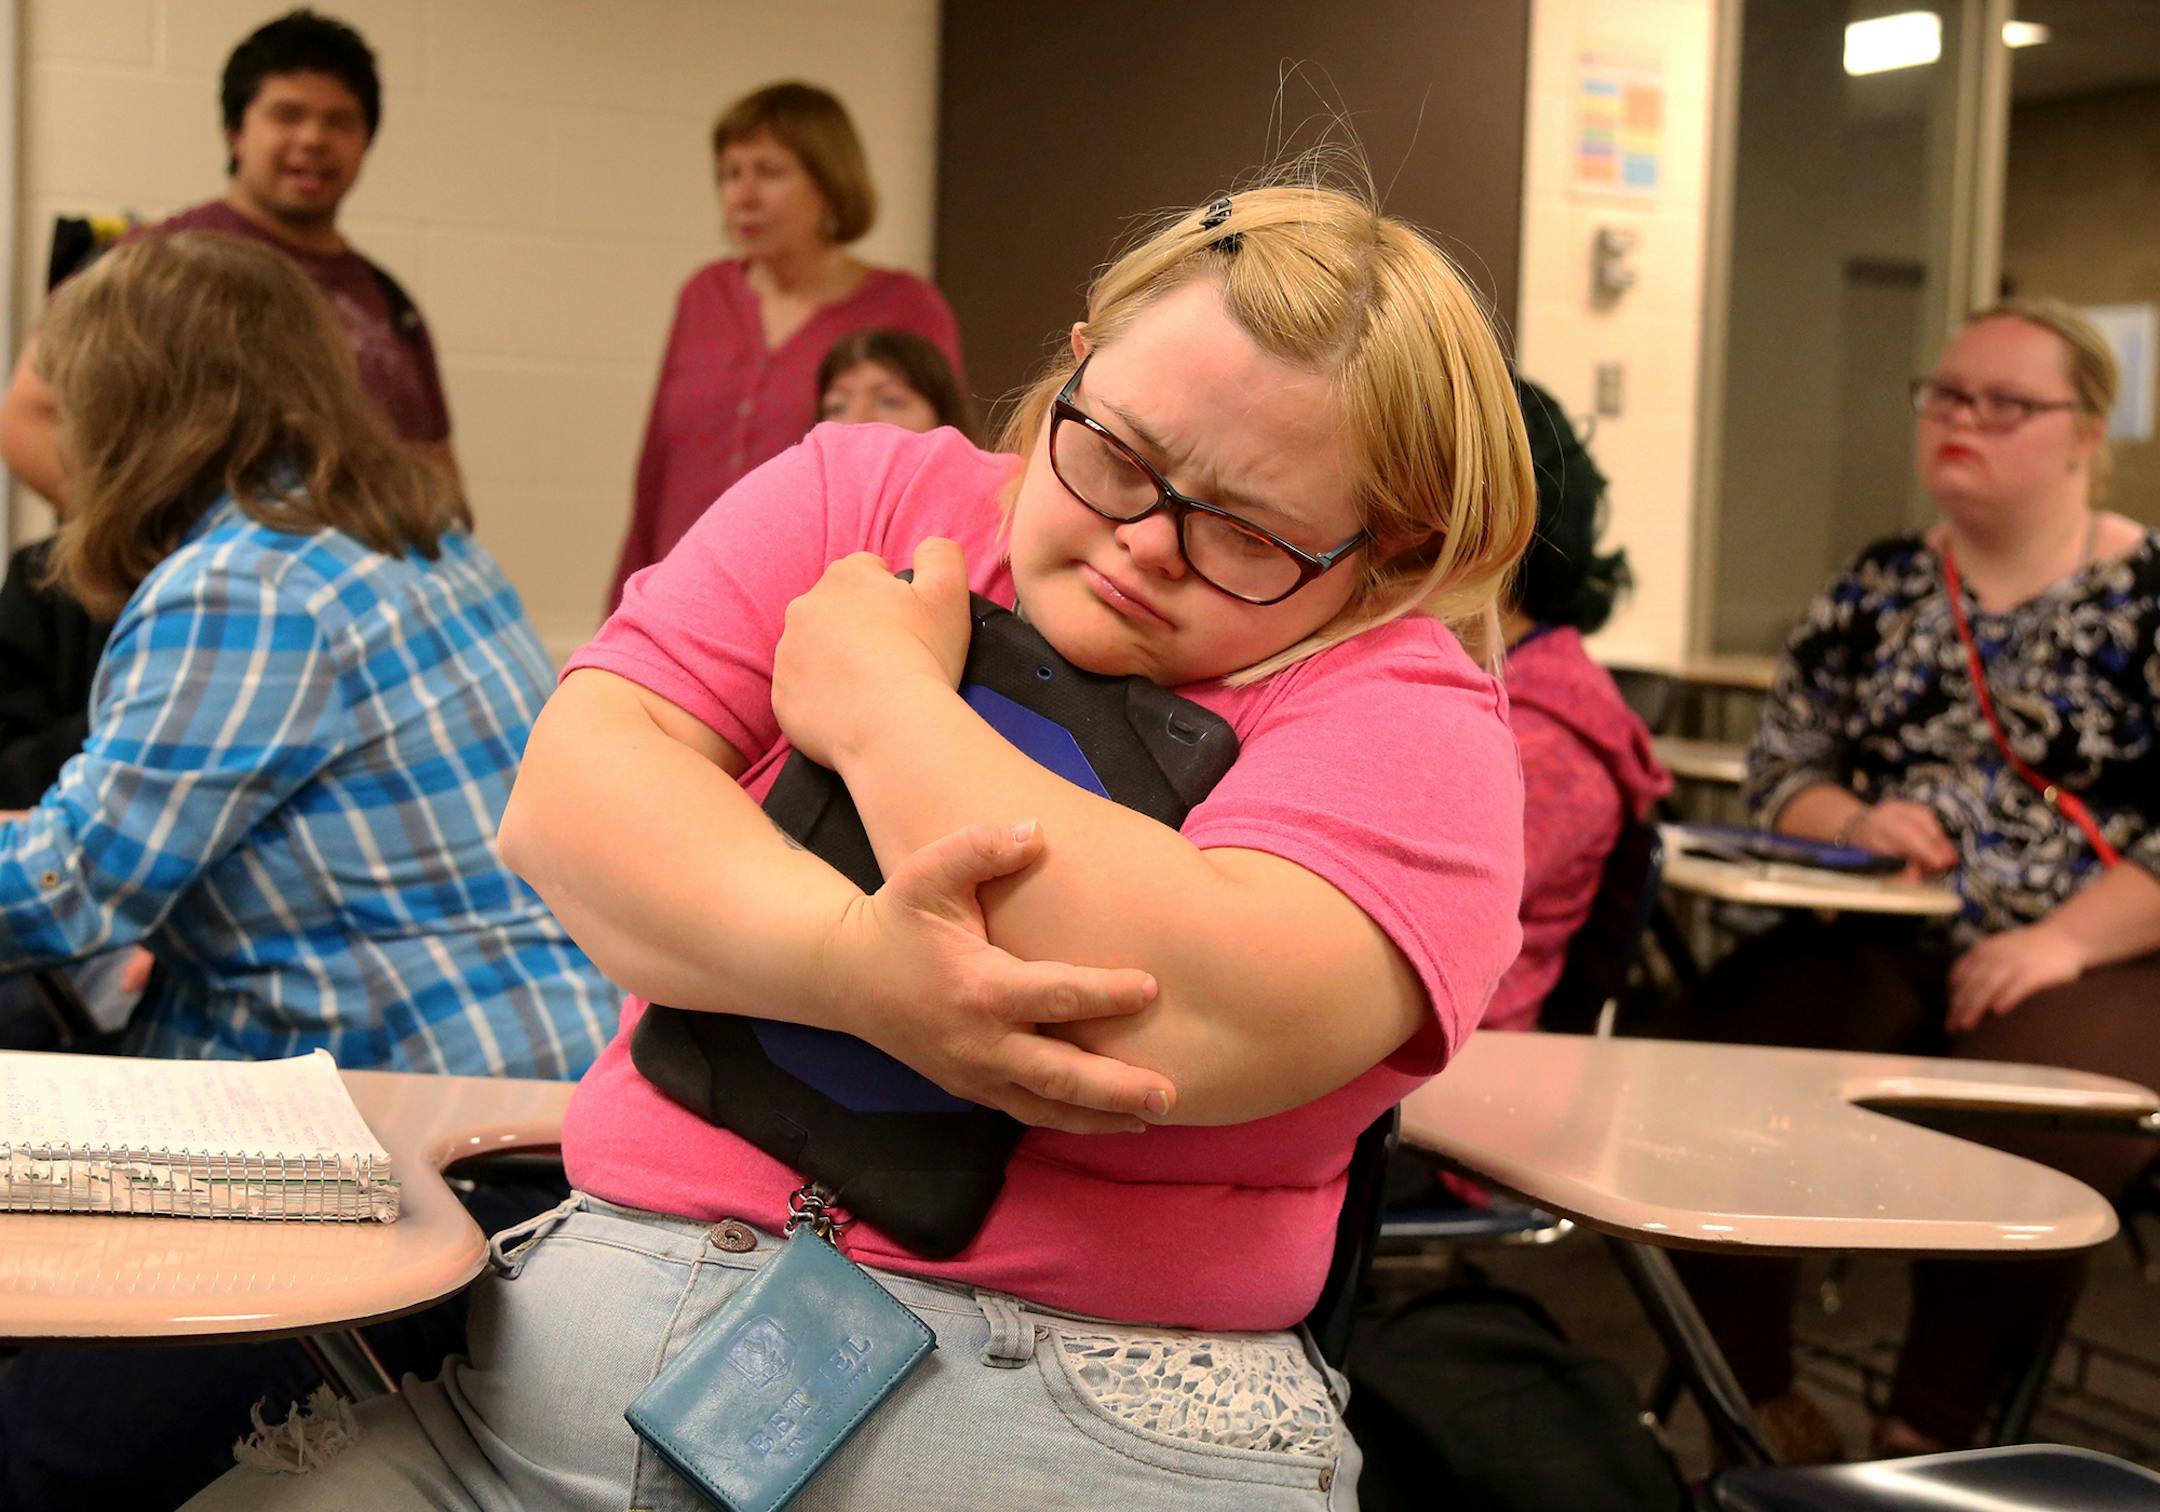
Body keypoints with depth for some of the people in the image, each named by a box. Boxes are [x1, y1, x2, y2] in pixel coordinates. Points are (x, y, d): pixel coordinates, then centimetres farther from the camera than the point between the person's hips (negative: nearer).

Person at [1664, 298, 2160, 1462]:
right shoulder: (1875, 591, 15)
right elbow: (1780, 767, 15)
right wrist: (1855, 822, -7)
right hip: (1884, 948, 4)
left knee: (2019, 1124, -36)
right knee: (1718, 1052, -25)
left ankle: (1926, 1439, -18)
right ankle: (1757, 1400, -10)